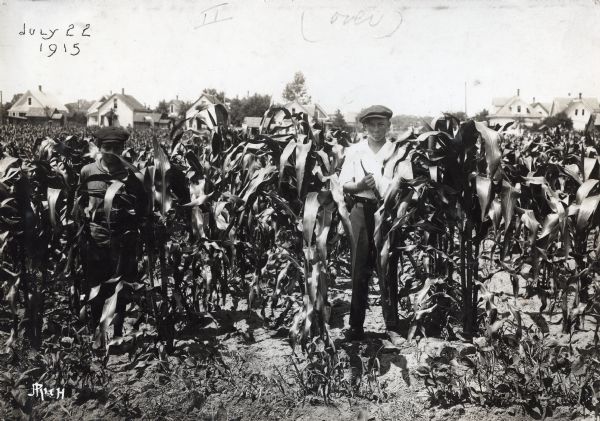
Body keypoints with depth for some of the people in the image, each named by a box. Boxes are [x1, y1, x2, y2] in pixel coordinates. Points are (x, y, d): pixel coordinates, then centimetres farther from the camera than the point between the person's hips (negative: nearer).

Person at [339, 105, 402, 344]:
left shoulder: (396, 151, 6)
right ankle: (356, 326, 12)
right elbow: (344, 185, 6)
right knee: (360, 270, 3)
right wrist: (360, 185, -13)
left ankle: (392, 327, 7)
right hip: (362, 210, 1)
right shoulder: (354, 151, 10)